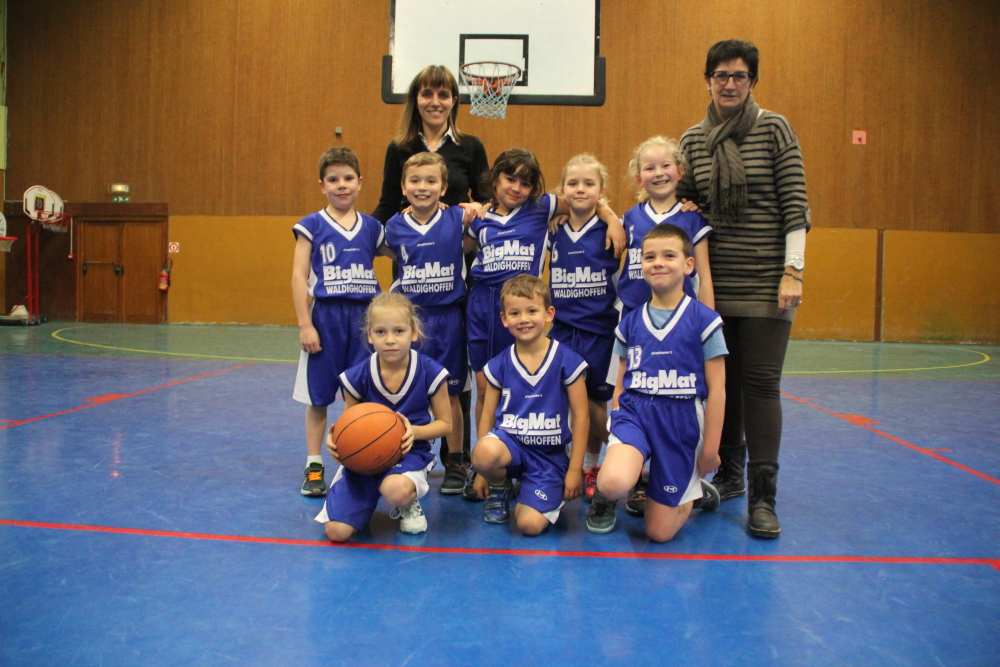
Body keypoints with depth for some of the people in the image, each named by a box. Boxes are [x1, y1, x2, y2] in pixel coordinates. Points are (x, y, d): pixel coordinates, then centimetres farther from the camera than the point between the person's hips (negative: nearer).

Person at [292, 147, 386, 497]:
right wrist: (305, 324, -9)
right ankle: (314, 467, 19)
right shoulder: (312, 225, -1)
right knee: (318, 397, 7)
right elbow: (299, 276, -4)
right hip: (326, 317, -2)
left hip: (364, 317, 2)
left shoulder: (372, 227, 7)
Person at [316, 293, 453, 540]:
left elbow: (444, 423, 1)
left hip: (409, 452, -2)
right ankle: (370, 495, 21)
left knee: (396, 490, -39)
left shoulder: (430, 372, -10)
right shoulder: (357, 377, -6)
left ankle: (408, 504, 2)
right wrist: (335, 438, -16)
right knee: (337, 532, -14)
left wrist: (414, 431, -20)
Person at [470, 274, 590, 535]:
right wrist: (482, 472, 6)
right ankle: (500, 488, 1)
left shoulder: (567, 361, -6)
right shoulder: (499, 365, 1)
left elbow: (581, 417, -3)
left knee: (531, 524, -20)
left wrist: (574, 470, -3)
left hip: (549, 455, -2)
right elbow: (487, 417, 6)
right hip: (508, 443, 2)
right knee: (483, 453, -35)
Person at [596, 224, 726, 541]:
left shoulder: (704, 320, -4)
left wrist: (711, 447, -1)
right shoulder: (630, 323, 6)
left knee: (659, 532, 1)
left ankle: (694, 489, 32)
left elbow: (716, 389, -2)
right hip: (634, 411, 2)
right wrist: (617, 427, 5)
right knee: (612, 483, -31)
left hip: (681, 421, -2)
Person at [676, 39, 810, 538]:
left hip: (765, 280, -4)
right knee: (722, 380, 10)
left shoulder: (774, 130, -1)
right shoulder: (692, 140, 9)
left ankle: (762, 497, -1)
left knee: (760, 382, -6)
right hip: (714, 280, 4)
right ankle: (729, 474, 25)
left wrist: (793, 271, -11)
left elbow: (795, 204, -5)